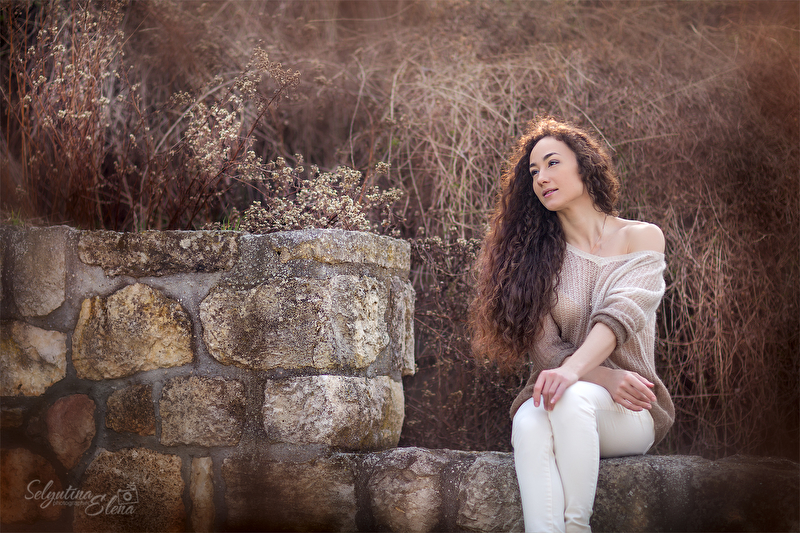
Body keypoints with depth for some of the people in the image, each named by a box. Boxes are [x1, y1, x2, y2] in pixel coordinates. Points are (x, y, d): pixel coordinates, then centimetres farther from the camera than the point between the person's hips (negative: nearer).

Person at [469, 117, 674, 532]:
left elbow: (622, 313, -14)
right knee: (530, 423, -35)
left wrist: (574, 370, -32)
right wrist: (606, 378, -20)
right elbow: (543, 348, -2)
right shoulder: (535, 252, 10)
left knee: (571, 398, -35)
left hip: (629, 416, -1)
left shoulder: (642, 237, 5)